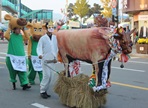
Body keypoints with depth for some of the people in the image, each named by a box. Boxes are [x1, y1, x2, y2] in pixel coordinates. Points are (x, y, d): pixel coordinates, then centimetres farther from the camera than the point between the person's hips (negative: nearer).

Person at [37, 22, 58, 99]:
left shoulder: (55, 38, 10)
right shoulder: (43, 38, -3)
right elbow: (39, 48, -11)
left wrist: (56, 57, 13)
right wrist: (40, 54, -30)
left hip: (52, 60, 5)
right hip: (45, 60, -5)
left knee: (50, 76, 7)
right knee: (47, 75, -12)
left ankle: (45, 90, 18)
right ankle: (42, 91, -1)